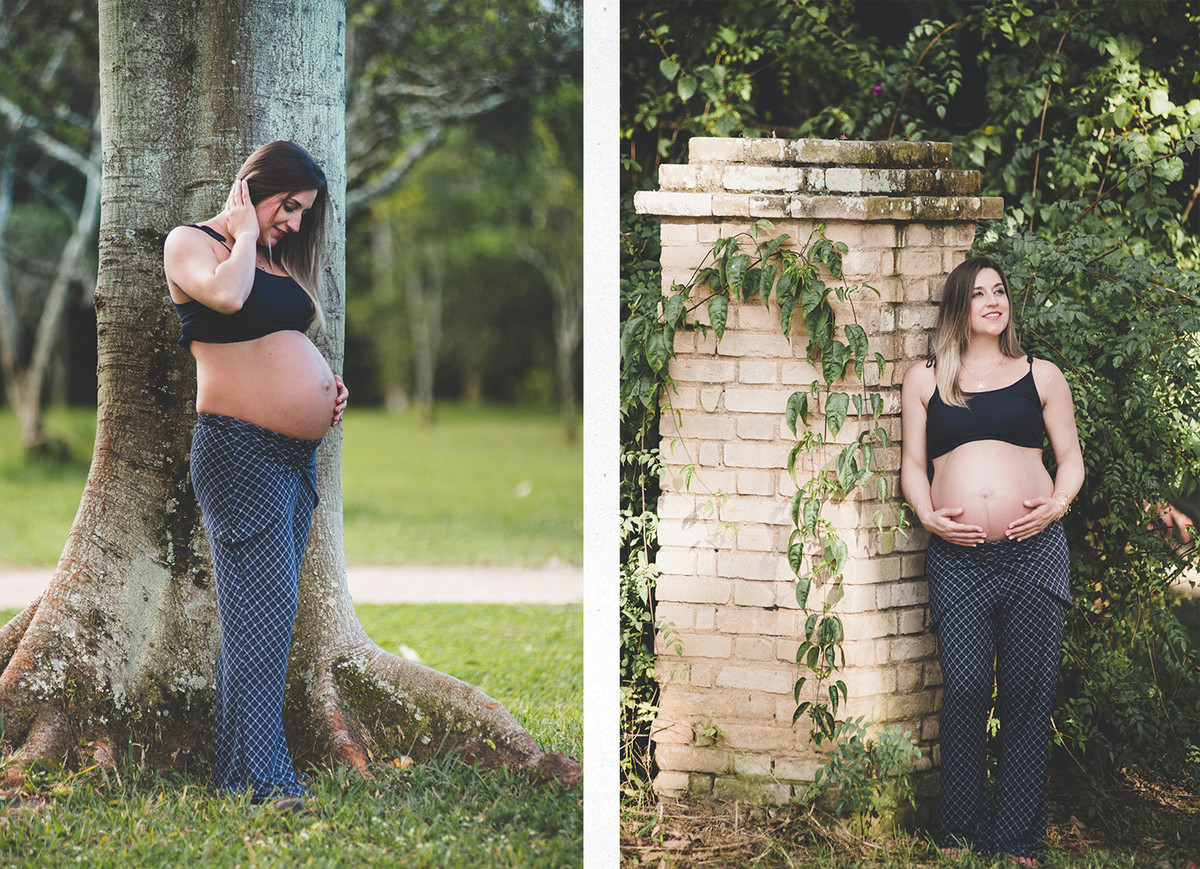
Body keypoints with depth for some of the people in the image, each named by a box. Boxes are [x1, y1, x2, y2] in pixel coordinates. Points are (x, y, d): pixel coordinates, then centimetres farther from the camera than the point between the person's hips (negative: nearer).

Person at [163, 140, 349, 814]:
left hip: (299, 455, 9)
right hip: (241, 450, -9)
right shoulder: (192, 243, -4)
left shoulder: (275, 256, 20)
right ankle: (259, 778, -11)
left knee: (273, 610, 8)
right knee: (262, 608, -12)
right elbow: (225, 294, -26)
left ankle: (247, 758, 11)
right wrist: (246, 233, -9)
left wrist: (328, 384, 13)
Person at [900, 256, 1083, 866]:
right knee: (964, 690, -8)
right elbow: (913, 464, 14)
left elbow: (1071, 458, 14)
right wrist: (928, 517, -4)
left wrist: (1057, 504, -5)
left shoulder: (1040, 376, 13)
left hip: (1034, 549, 0)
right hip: (958, 556, 0)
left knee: (1027, 694, -1)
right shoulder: (924, 380, 14)